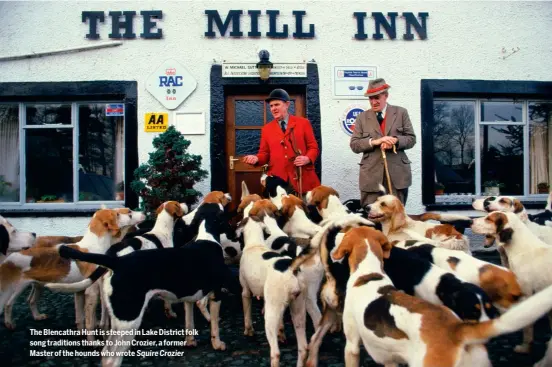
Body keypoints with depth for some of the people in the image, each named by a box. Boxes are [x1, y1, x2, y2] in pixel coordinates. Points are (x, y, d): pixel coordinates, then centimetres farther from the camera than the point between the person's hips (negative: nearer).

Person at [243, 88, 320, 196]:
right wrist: (256, 158, -9)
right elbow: (265, 153, 13)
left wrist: (307, 158, -14)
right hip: (277, 179, 1)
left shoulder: (303, 123, 7)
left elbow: (313, 147, 7)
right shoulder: (266, 128, 12)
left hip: (302, 178, -1)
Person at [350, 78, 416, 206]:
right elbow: (354, 145, 2)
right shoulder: (362, 117, 8)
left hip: (397, 173, 1)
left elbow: (411, 139, 6)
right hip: (371, 175, 0)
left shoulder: (401, 113, 9)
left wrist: (395, 141, -15)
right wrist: (374, 141, -15)